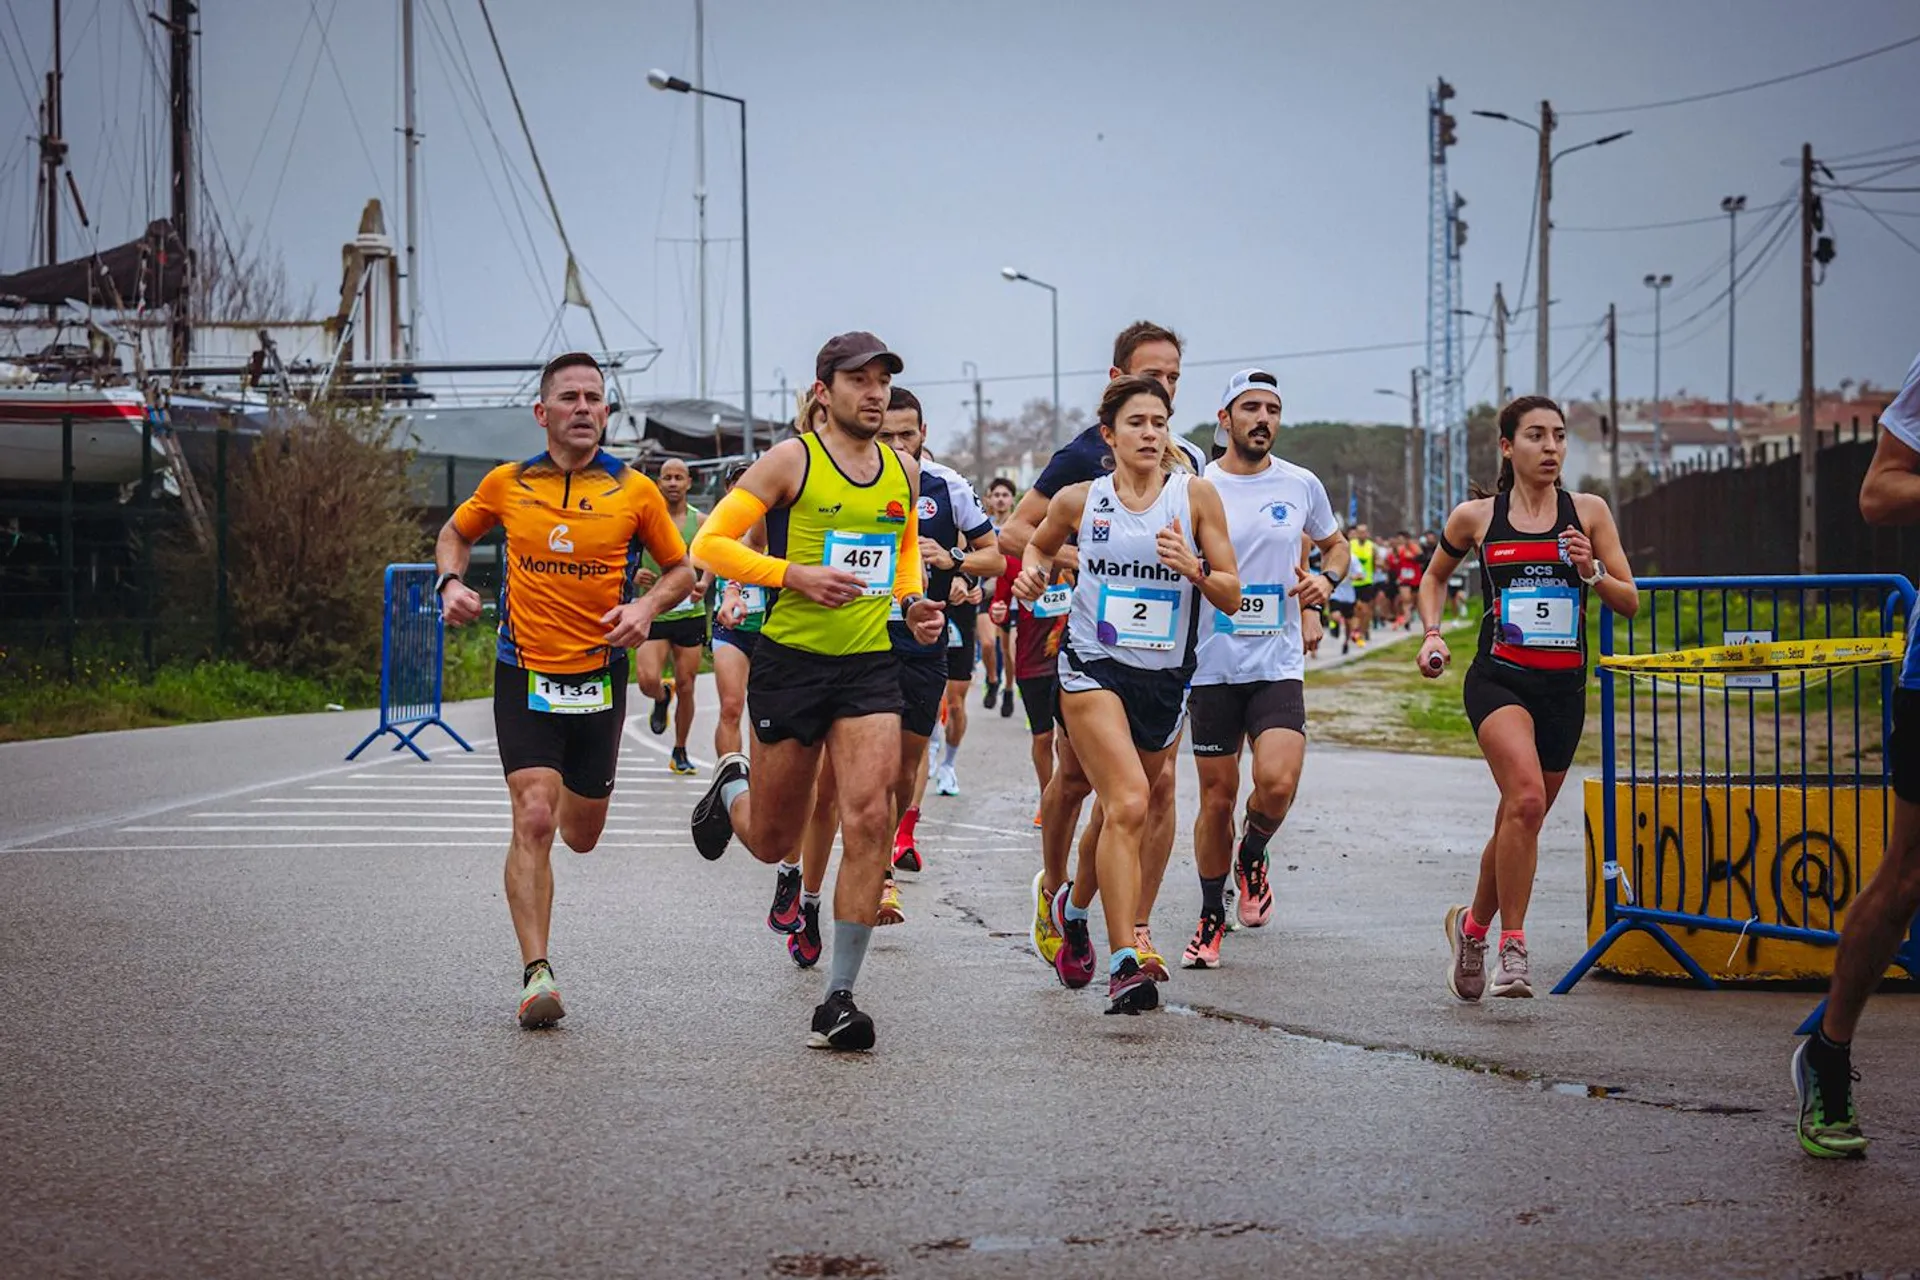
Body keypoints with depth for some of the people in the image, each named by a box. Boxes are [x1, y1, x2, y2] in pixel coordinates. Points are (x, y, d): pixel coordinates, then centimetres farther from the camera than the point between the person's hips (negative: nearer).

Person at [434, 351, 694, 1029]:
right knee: (533, 820, -16)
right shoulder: (506, 485, 1)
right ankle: (536, 974, -15)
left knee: (581, 835, 12)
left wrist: (648, 606, -9)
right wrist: (451, 582, -1)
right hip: (524, 674, -1)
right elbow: (456, 533, 19)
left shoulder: (635, 491, -1)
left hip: (599, 676, 1)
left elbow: (681, 568, 10)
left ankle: (568, 795, 51)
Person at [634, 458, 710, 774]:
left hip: (690, 614, 1)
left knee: (686, 687, 5)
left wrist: (703, 583, -20)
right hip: (653, 614, -1)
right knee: (647, 680, -19)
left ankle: (680, 752, 22)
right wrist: (633, 575, -17)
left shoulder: (700, 522, 3)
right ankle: (662, 698, 20)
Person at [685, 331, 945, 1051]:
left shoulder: (903, 471, 9)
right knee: (773, 843, 9)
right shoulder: (791, 461, -7)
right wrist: (794, 574, -21)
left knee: (867, 821, -15)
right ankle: (731, 792, 48)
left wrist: (913, 603, 7)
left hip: (872, 666, 3)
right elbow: (710, 543, -9)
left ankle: (839, 998, -9)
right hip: (791, 661, -3)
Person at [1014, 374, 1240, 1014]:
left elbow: (1232, 597, 0)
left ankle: (1074, 906, 46)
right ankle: (1123, 963, -22)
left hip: (1164, 678, 2)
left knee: (1123, 814, 15)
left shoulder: (1195, 494, -1)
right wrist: (1033, 571, 2)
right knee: (1129, 803, -21)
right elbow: (1039, 544, 23)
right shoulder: (1079, 499, 1)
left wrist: (1195, 570, -19)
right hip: (1092, 666, -2)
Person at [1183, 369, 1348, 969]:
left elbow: (1335, 543, 22)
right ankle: (1211, 919, 21)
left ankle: (1252, 857, 13)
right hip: (1212, 666, -1)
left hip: (1279, 665, 1)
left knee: (1277, 783, -20)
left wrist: (1326, 578, 1)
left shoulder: (1301, 485, 5)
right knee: (1217, 797, 4)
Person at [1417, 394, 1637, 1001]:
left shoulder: (1588, 512, 4)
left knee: (1520, 824, 10)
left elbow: (1630, 603, 5)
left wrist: (1590, 572, -13)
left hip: (1564, 688, 3)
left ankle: (1472, 924, 37)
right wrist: (1431, 633, 5)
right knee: (1526, 796, -27)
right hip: (1497, 679, -3)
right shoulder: (1476, 517, 2)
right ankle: (1512, 947, -18)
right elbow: (1435, 576, 20)